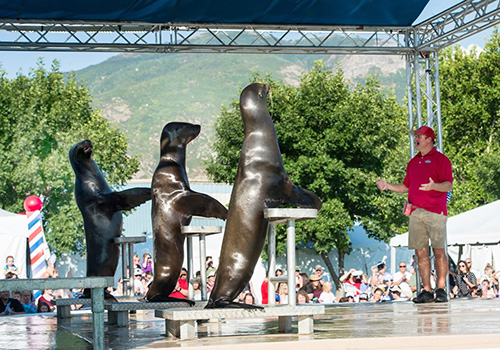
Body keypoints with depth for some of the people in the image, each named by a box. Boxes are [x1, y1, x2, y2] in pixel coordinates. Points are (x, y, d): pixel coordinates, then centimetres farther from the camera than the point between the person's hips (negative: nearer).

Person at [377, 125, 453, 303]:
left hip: (435, 212, -6)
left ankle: (441, 290, 0)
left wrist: (434, 186, -26)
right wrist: (387, 186, 12)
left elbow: (449, 185, -7)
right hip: (415, 213, 6)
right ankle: (426, 291, 6)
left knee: (439, 250, -5)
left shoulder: (441, 159, 1)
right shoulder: (413, 162, 21)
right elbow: (406, 187, 26)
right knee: (420, 252, 3)